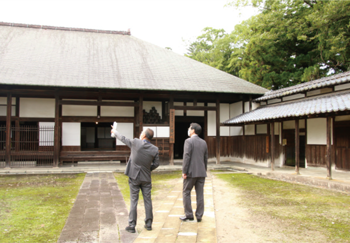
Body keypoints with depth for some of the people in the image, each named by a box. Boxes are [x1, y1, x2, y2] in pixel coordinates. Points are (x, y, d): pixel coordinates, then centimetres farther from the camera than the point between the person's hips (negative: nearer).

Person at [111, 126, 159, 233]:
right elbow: (156, 164, 0)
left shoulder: (135, 142, -12)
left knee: (133, 201, 4)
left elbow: (123, 139, 4)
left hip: (134, 177, -1)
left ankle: (132, 226, 8)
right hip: (146, 178, 2)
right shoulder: (155, 149, -7)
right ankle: (149, 224, 20)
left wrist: (115, 132, 22)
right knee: (147, 200, 11)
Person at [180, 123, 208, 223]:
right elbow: (205, 158, 13)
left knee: (186, 192, 7)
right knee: (200, 194, 7)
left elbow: (187, 157, -16)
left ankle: (189, 215, 7)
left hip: (191, 172, -5)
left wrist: (184, 172, -12)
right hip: (201, 172, 6)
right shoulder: (204, 142, 10)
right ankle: (199, 216, 10)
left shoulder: (189, 141, -9)